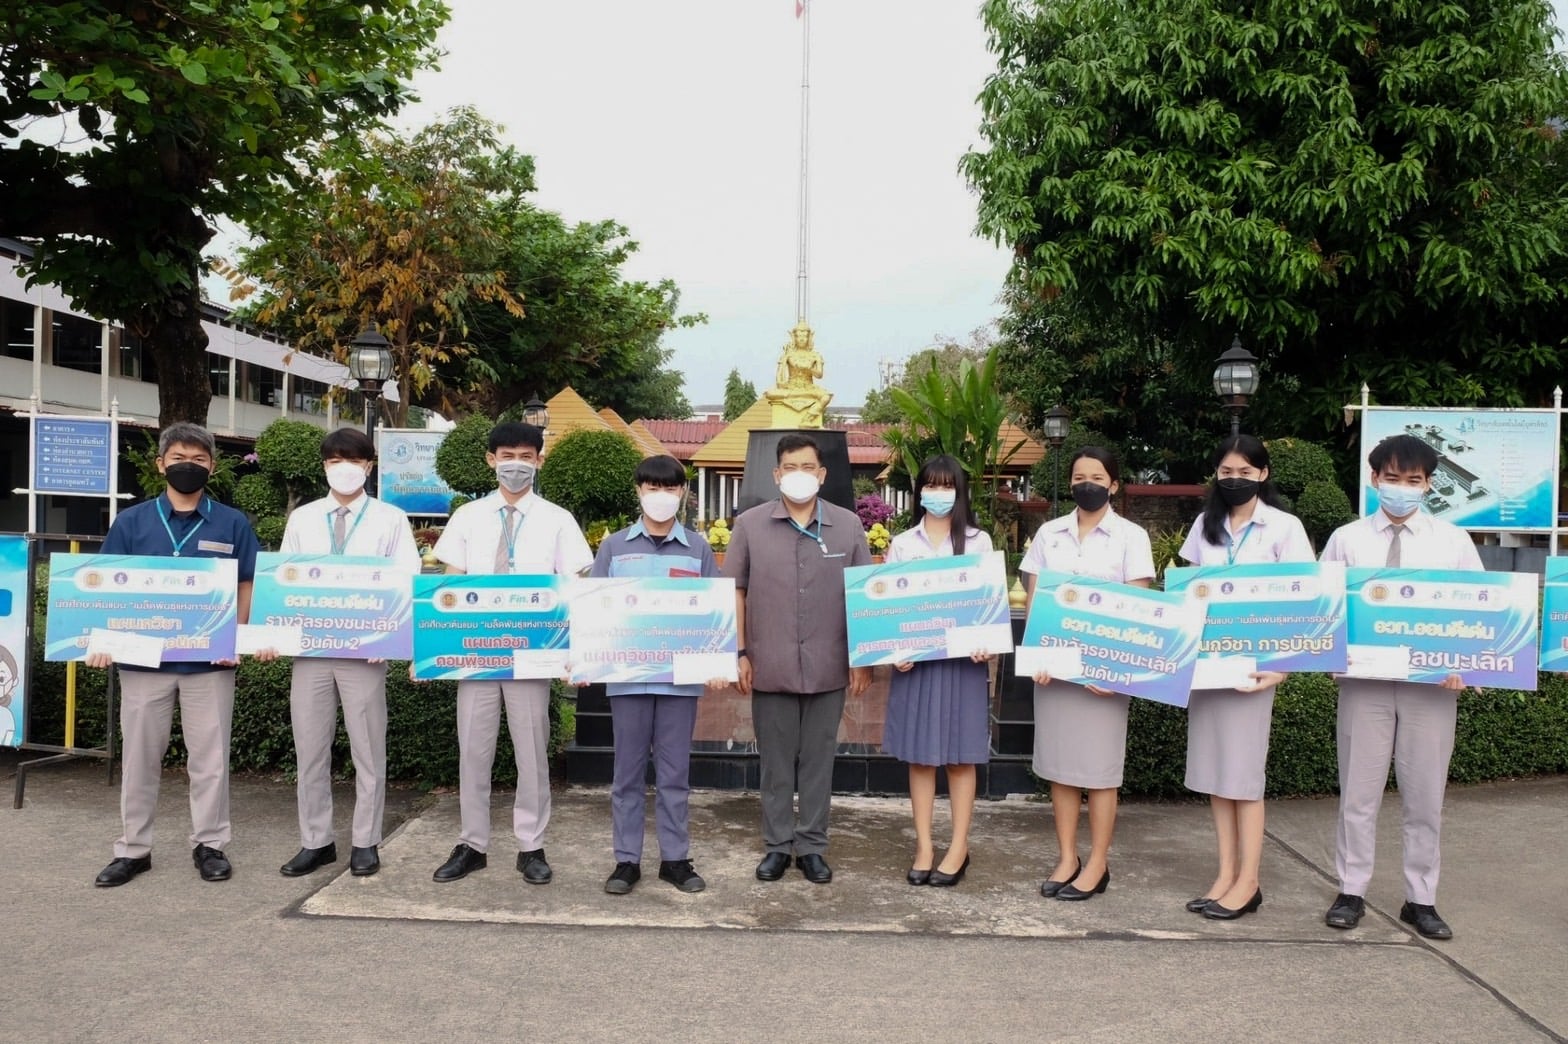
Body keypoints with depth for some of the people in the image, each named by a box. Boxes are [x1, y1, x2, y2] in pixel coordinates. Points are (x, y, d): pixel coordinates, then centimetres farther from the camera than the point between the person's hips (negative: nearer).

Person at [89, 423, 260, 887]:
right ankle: (133, 848, 20)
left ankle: (210, 844, 17)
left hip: (209, 660, -1)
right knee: (139, 756, 9)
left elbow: (247, 586, 4)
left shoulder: (232, 524, 3)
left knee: (209, 757, 6)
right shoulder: (131, 522, 5)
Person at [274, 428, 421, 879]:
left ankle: (365, 843, 15)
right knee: (310, 748, 8)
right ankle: (315, 841, 19)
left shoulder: (390, 520, 3)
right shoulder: (302, 519, 12)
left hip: (364, 649, -3)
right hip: (309, 647, 3)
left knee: (368, 750, 4)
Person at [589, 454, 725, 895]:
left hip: (681, 676, 0)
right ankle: (626, 859, 17)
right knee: (628, 771, 7)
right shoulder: (614, 546, 5)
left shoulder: (698, 549, 5)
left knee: (675, 771, 8)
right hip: (627, 674, 0)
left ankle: (675, 858, 18)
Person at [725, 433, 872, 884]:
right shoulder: (750, 524, 1)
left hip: (827, 669, 1)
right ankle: (777, 845, 23)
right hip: (771, 667, 0)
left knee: (818, 760, 9)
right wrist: (740, 653, -2)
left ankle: (812, 847, 22)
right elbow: (735, 591, 3)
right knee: (775, 761, 9)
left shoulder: (848, 525, 3)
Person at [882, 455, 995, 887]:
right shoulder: (902, 544, 6)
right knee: (919, 755, 5)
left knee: (961, 756, 4)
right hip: (915, 658, 1)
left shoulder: (978, 542, 5)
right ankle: (924, 847, 14)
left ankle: (959, 848, 13)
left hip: (963, 657, -1)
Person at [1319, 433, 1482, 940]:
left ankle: (1421, 900, 22)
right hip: (1364, 681, -1)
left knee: (1425, 798, 9)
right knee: (1359, 794, 6)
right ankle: (1351, 892, 19)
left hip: (1431, 684, 1)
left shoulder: (1453, 541, 5)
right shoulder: (1346, 539, 4)